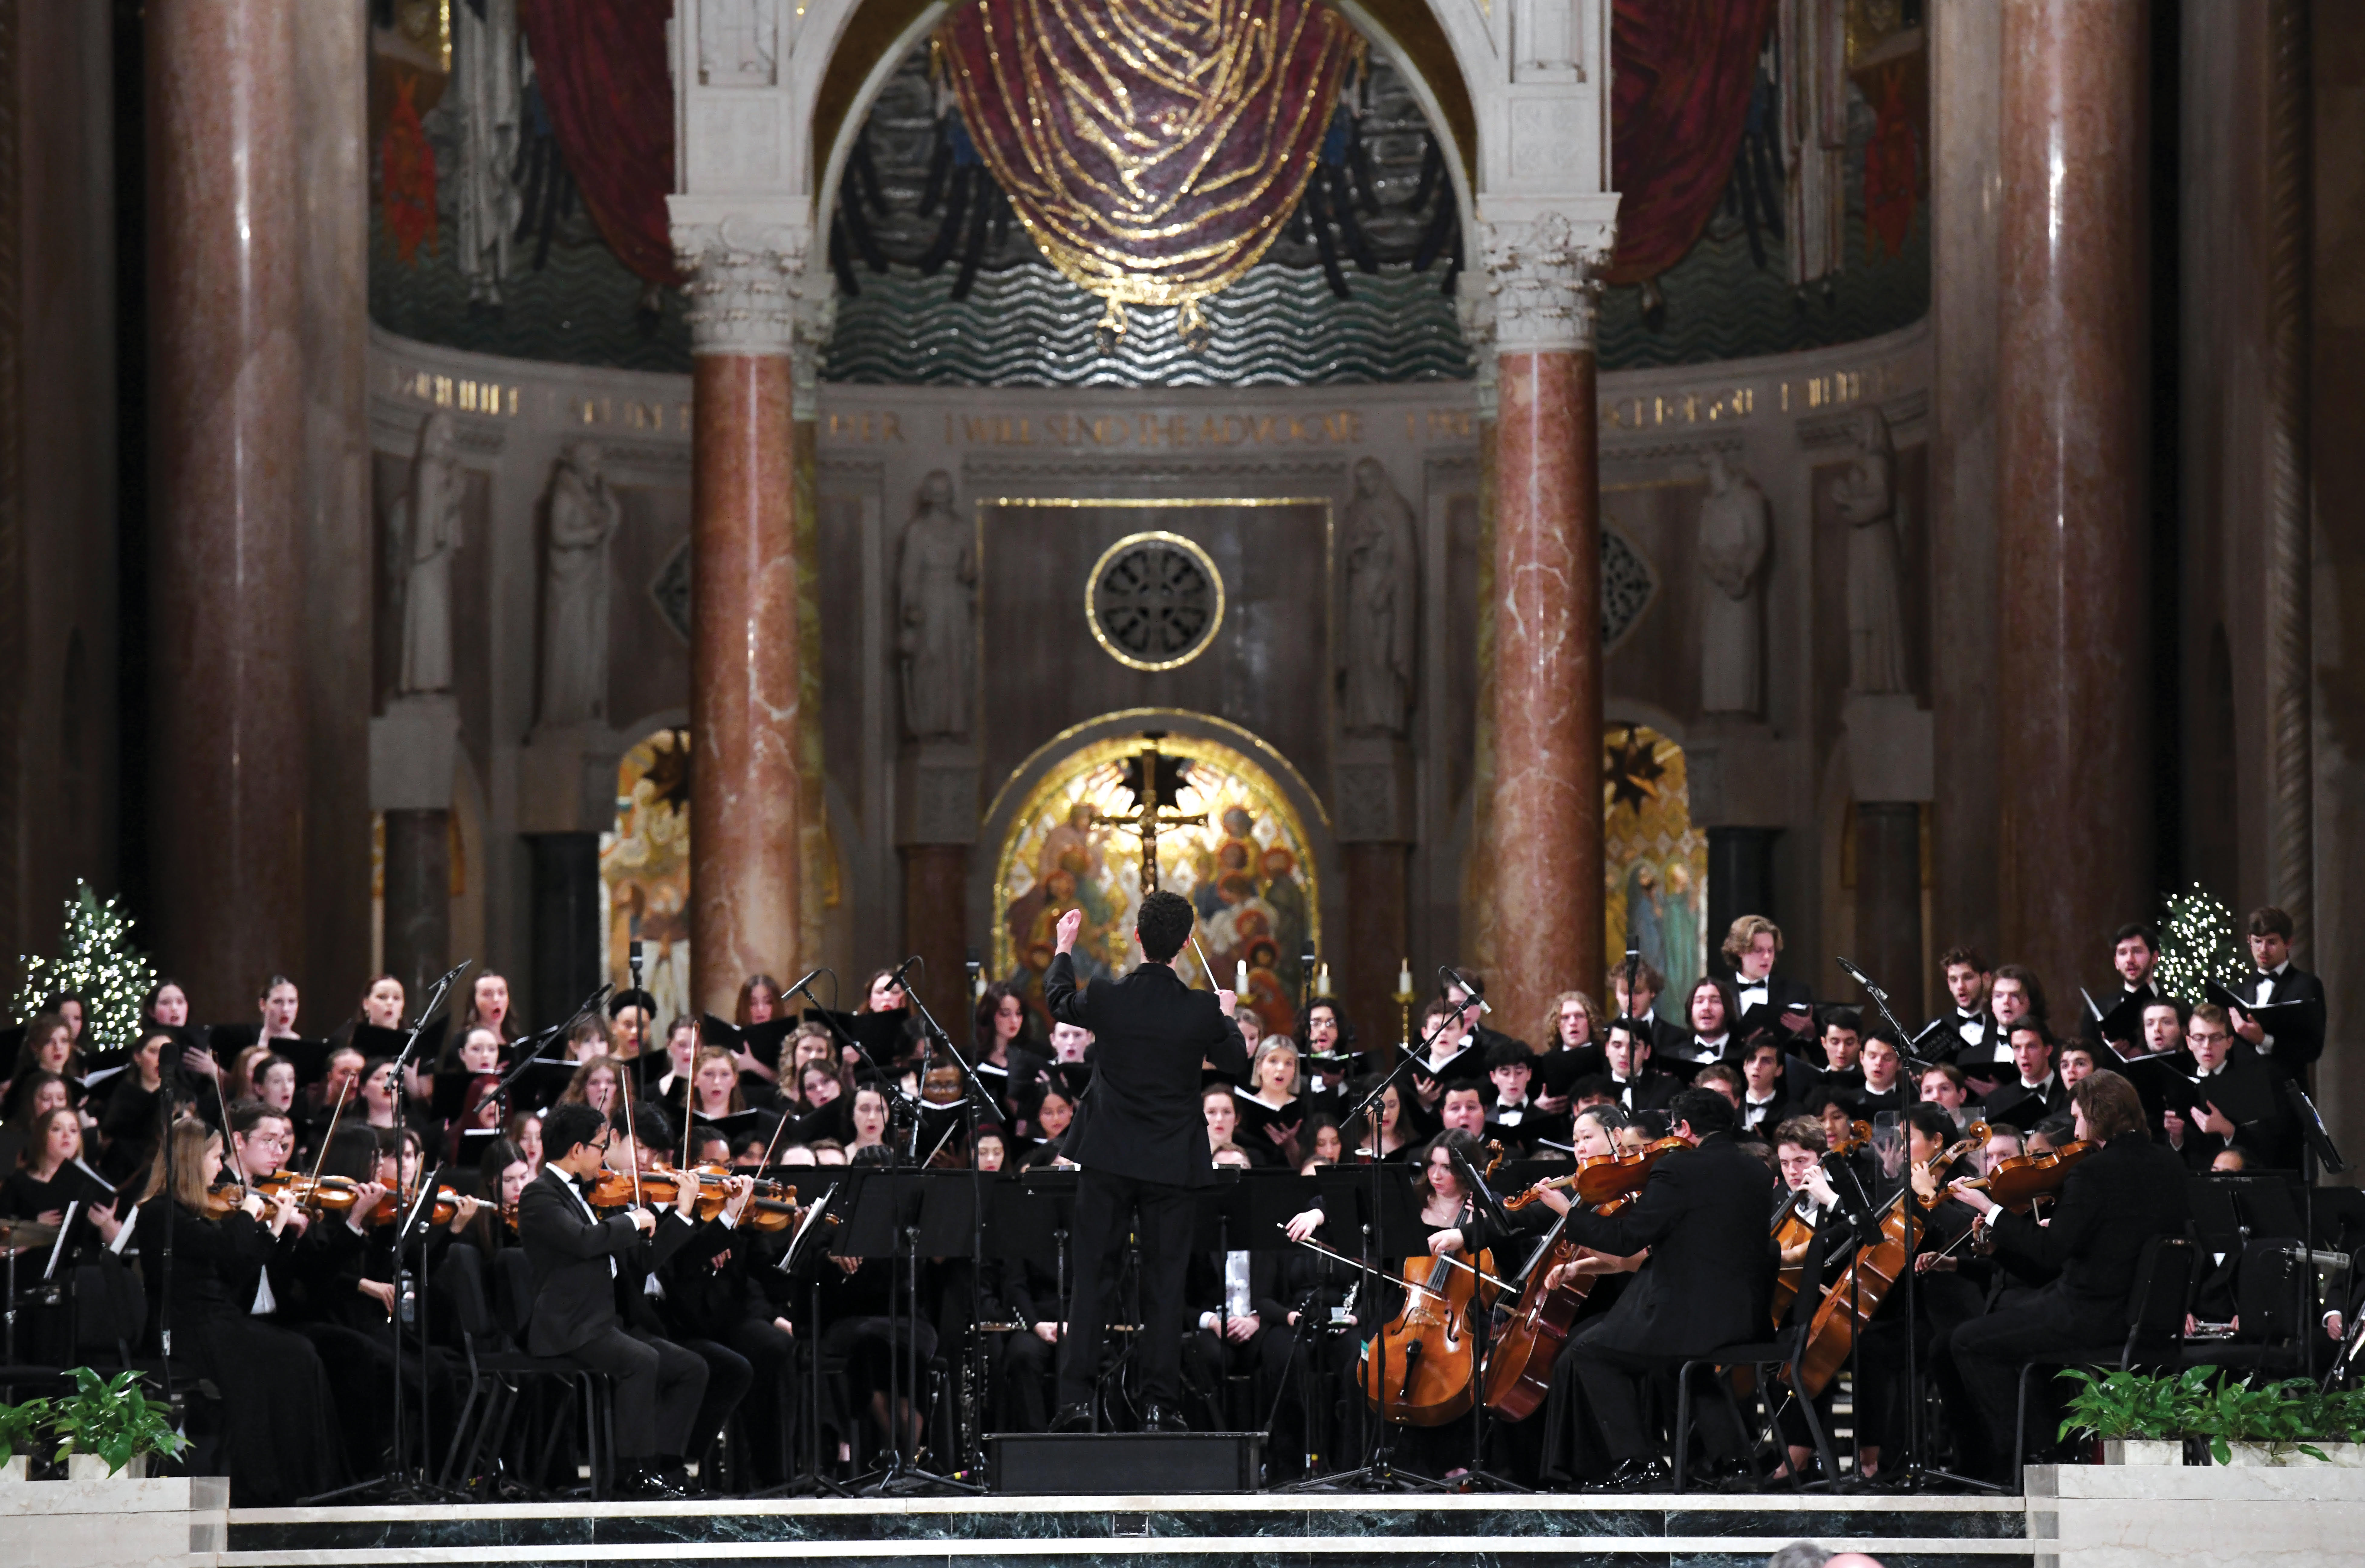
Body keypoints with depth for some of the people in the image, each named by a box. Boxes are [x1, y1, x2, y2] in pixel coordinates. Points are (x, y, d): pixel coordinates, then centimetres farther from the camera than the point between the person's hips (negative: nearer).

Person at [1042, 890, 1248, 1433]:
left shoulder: (1107, 999, -11)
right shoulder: (1203, 1011, -13)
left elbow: (1057, 1000, 13)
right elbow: (1236, 1065, 4)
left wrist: (1063, 948, 31)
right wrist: (1228, 1017, 23)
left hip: (1107, 1161, 1)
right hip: (1171, 1164, -1)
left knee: (1091, 1277, 6)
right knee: (1165, 1283, 6)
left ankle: (1076, 1397, 0)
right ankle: (1159, 1402, 5)